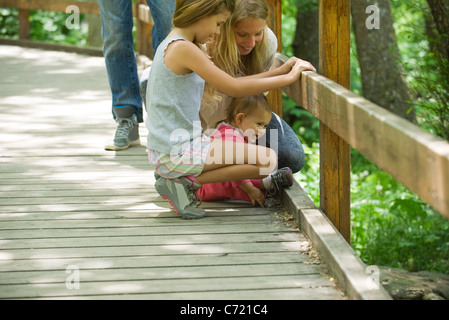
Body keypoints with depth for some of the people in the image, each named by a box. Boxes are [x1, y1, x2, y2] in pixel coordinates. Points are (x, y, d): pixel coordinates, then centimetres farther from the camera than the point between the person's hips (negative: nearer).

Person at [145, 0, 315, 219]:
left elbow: (230, 84, 13)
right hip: (177, 152, -10)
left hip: (166, 148, 10)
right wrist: (288, 78, -13)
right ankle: (187, 182, -9)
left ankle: (181, 178, 10)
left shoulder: (171, 46, 13)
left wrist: (279, 71, 7)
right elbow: (235, 89, -21)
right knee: (267, 160, -12)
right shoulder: (183, 49, -18)